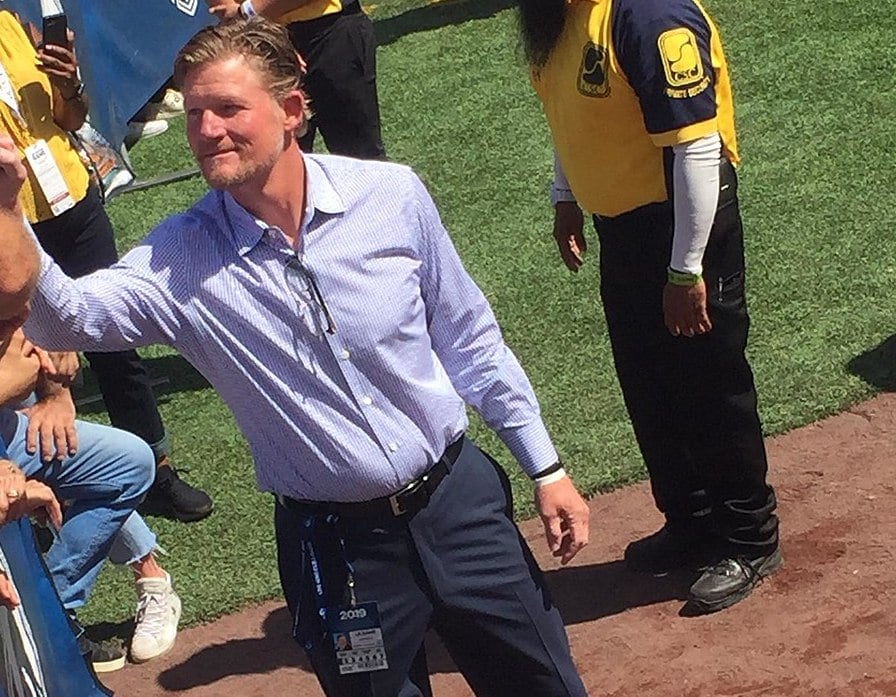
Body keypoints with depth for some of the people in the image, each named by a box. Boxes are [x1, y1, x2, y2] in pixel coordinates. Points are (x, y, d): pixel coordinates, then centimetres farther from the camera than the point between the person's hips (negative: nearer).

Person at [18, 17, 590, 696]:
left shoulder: (392, 196, -8)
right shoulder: (181, 258, -10)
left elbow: (468, 340, 2)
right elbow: (62, 313, -26)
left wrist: (546, 467, 5)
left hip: (458, 499, 1)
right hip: (336, 548, -1)